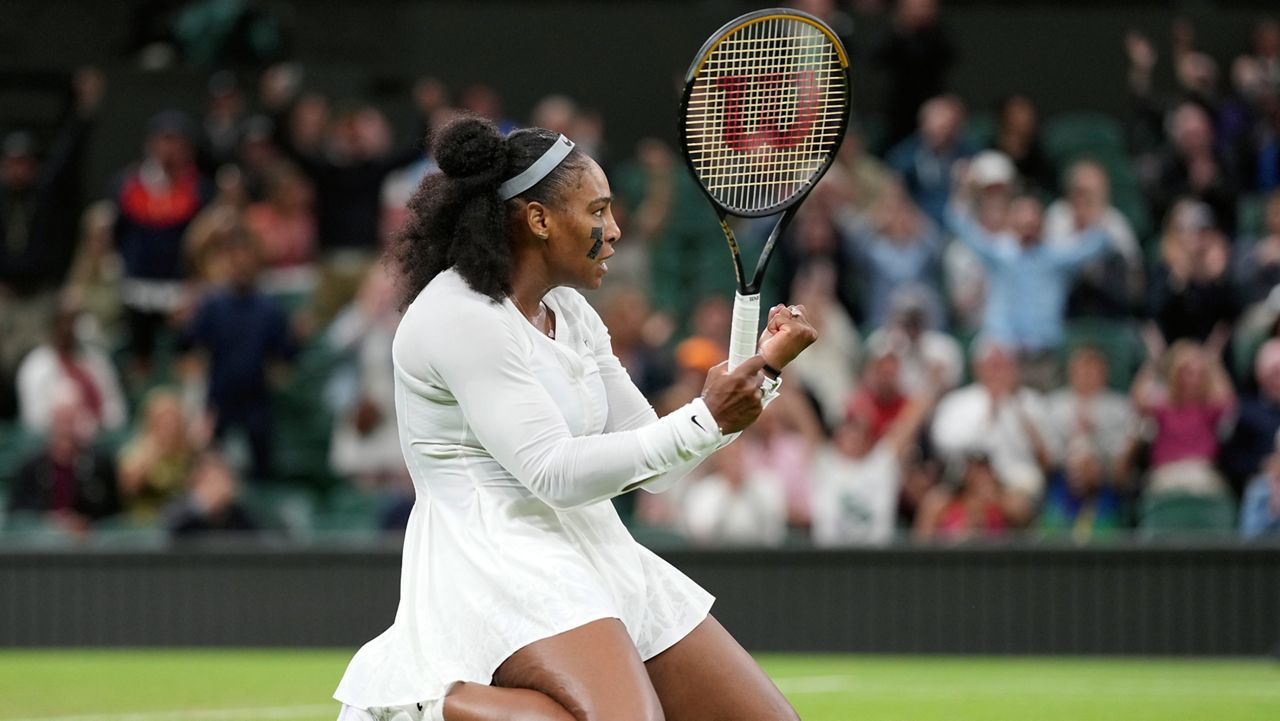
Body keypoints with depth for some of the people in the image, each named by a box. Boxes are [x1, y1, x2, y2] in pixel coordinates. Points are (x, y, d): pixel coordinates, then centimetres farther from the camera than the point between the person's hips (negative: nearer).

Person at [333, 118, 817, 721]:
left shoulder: (570, 313, 16)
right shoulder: (459, 317, -12)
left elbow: (655, 466, 18)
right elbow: (555, 473, -18)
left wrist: (763, 369, 8)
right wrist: (706, 420, -18)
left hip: (599, 559, 10)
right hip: (498, 560, -9)